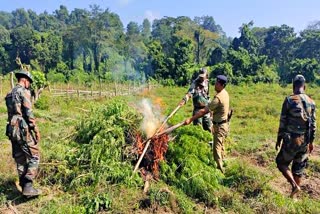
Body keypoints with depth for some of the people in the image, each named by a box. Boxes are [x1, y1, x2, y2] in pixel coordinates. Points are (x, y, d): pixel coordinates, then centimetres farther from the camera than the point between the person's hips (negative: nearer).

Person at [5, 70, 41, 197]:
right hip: (23, 130, -8)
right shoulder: (23, 91, -8)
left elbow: (12, 113, 19)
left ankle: (24, 187, 18)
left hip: (12, 130, 9)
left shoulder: (9, 94, 17)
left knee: (20, 160, 12)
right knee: (34, 157, -3)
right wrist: (36, 129, -11)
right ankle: (28, 186, -10)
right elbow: (28, 112, -15)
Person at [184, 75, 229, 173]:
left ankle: (220, 169, 1)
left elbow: (204, 111, -29)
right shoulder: (225, 93, 3)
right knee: (221, 146, 25)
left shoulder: (218, 98, -27)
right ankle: (222, 164, 42)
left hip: (220, 126, -11)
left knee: (217, 149, -6)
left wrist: (191, 119, -28)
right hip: (224, 124, 11)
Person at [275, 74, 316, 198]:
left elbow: (283, 122, -9)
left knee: (281, 163, 15)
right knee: (298, 170, 15)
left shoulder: (289, 100, -13)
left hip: (291, 140, -5)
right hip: (305, 141, 5)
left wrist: (279, 139, 1)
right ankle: (294, 196, 24)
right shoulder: (311, 102, 2)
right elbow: (313, 124, 8)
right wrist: (311, 142, 19)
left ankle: (294, 186, -1)